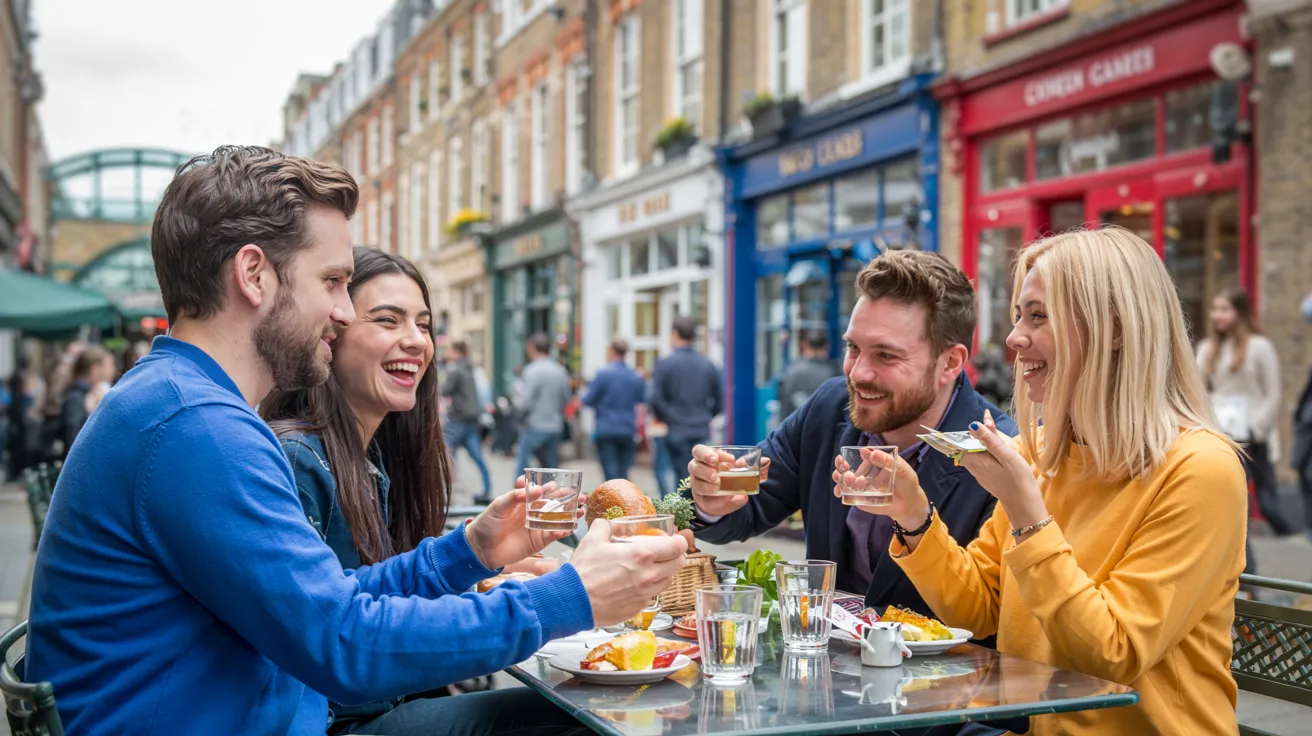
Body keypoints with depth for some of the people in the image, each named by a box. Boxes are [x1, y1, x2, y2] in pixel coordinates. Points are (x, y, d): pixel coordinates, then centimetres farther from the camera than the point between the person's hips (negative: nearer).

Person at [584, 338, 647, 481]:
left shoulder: (603, 375, -9)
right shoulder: (637, 378, 5)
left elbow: (588, 400, -5)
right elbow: (642, 400, 14)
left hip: (606, 431, -4)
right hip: (628, 432, 4)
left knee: (611, 473, -5)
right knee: (623, 473, 11)